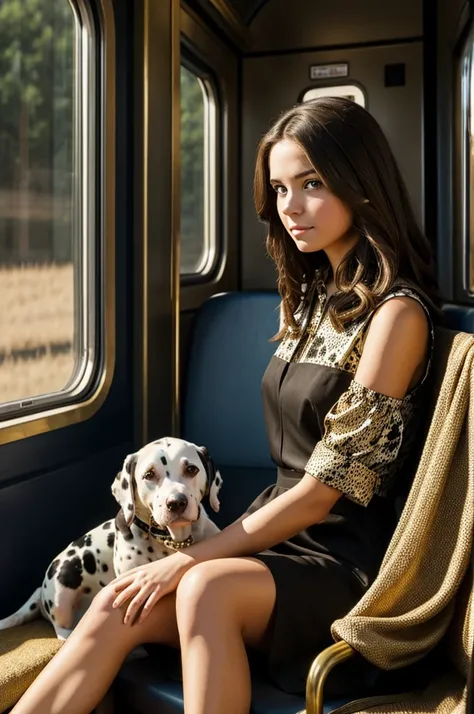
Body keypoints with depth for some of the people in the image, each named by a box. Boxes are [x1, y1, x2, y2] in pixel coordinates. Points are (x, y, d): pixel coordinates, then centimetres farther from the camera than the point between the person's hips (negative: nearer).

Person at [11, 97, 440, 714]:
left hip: (346, 569, -6)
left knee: (209, 588, -34)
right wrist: (207, 551, 9)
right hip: (285, 538, 6)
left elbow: (321, 492, -15)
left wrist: (189, 560, -12)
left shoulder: (396, 314, -13)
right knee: (117, 609, -16)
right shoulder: (312, 295, 13)